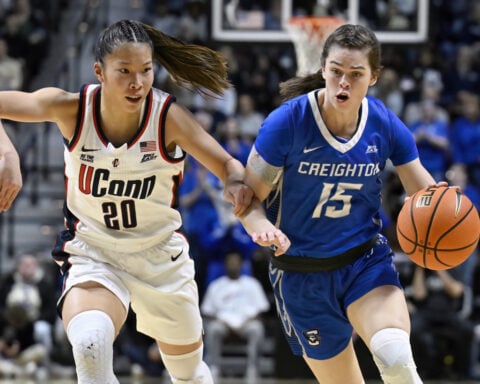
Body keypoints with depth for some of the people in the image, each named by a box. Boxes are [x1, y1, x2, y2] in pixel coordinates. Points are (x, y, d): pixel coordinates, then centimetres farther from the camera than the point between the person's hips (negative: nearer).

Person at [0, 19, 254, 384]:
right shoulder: (71, 108, -18)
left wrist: (237, 185, -40)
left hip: (161, 257, 2)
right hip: (91, 254, -1)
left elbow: (228, 165, -16)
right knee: (90, 343, -34)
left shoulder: (169, 116, -19)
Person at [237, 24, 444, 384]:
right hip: (302, 275, 0)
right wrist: (265, 228, -32)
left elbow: (424, 190, 0)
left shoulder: (386, 125, -8)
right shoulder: (288, 123, -16)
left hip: (367, 262, 0)